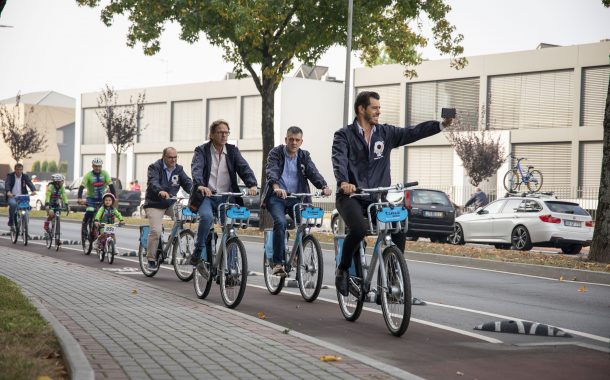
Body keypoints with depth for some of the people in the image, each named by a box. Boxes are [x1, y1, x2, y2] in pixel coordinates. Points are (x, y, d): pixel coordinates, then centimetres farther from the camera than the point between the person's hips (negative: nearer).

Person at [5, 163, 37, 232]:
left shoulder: (25, 176, 6)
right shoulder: (10, 176, 1)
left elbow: (30, 183, -10)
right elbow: (7, 184, -16)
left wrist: (33, 190, -33)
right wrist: (8, 192, -37)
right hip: (12, 196, -2)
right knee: (13, 204, -33)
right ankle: (11, 223, -23)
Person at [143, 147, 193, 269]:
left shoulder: (178, 169, 6)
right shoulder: (155, 167, -9)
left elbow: (187, 182, -6)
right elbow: (153, 182, -27)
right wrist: (160, 191, -49)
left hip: (171, 203, 4)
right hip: (155, 204, -4)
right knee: (156, 231, -19)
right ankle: (151, 259, -4)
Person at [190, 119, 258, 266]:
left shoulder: (233, 151, 10)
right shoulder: (202, 150, 2)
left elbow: (244, 168, -3)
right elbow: (196, 169, -15)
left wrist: (252, 185, -23)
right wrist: (200, 185, -36)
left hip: (226, 197, 3)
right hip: (206, 195, -3)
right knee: (207, 217, -32)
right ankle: (198, 253, -18)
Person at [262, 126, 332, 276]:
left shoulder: (304, 156, 11)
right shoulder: (276, 153, -1)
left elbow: (313, 173, -4)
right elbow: (271, 171, -18)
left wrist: (324, 186, -25)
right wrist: (276, 187, -40)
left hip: (297, 197, 4)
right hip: (277, 197, -4)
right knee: (280, 222, -27)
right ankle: (277, 262, -22)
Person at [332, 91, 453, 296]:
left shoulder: (385, 133, 10)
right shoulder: (344, 135, -1)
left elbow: (413, 132, -2)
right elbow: (339, 160, -18)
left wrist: (442, 125, -17)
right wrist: (343, 182, -39)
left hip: (377, 198, 4)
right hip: (350, 196, -4)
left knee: (399, 232, -19)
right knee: (359, 229, -31)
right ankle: (343, 269, -5)